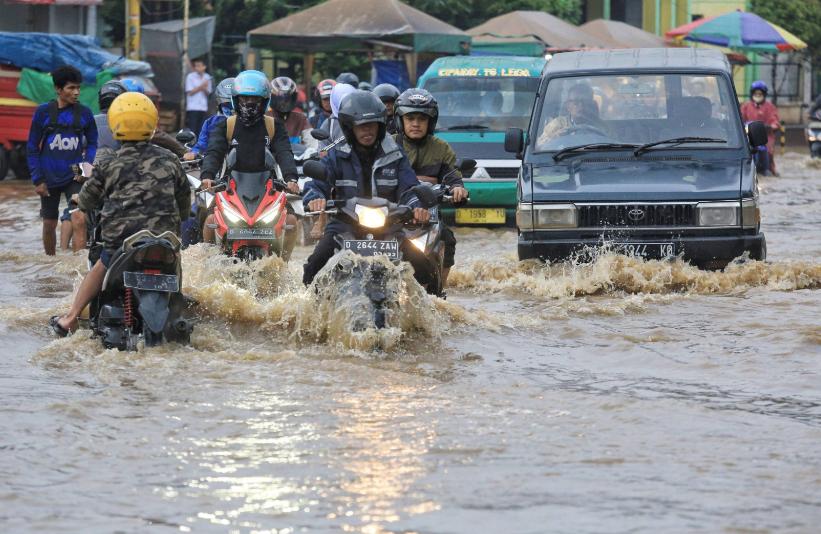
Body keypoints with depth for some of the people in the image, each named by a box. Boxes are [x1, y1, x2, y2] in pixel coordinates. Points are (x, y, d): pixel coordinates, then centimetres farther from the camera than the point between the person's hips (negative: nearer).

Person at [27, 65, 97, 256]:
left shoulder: (84, 113, 1)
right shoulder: (43, 112, -3)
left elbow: (92, 144, 12)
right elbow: (32, 147, 2)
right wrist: (37, 179, -4)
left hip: (75, 177, 0)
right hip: (49, 179, 0)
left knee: (79, 221, -18)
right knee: (49, 225, 13)